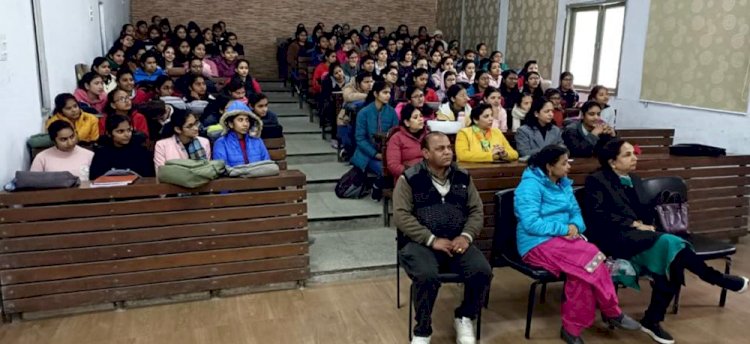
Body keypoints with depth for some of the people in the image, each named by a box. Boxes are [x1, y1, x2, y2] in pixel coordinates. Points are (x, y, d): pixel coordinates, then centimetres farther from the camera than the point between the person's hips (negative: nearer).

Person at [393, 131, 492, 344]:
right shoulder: (410, 178, -3)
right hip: (420, 243, -4)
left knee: (483, 271, -22)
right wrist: (432, 240, -16)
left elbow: (476, 210, 10)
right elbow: (401, 216, -10)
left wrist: (466, 236, -9)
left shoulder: (462, 177, 10)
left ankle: (464, 318, 8)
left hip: (457, 241, 4)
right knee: (427, 276, -34)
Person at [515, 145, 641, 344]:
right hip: (538, 244, -7)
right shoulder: (530, 185, -13)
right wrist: (564, 229, -17)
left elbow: (576, 212, 16)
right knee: (590, 257, -27)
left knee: (581, 271, -27)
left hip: (563, 239, 7)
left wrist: (575, 227, -9)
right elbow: (531, 224, -21)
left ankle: (573, 328, -17)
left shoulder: (563, 183, 14)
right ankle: (613, 313, -7)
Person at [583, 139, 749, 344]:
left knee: (673, 262, -22)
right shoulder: (597, 180, 0)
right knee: (668, 241, -29)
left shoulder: (635, 180, 23)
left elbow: (646, 212, 21)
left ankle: (652, 321, -8)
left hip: (640, 239, 7)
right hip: (614, 239, -7)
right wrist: (634, 225, -16)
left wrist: (646, 225, -3)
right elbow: (598, 214, -12)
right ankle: (717, 279, -9)